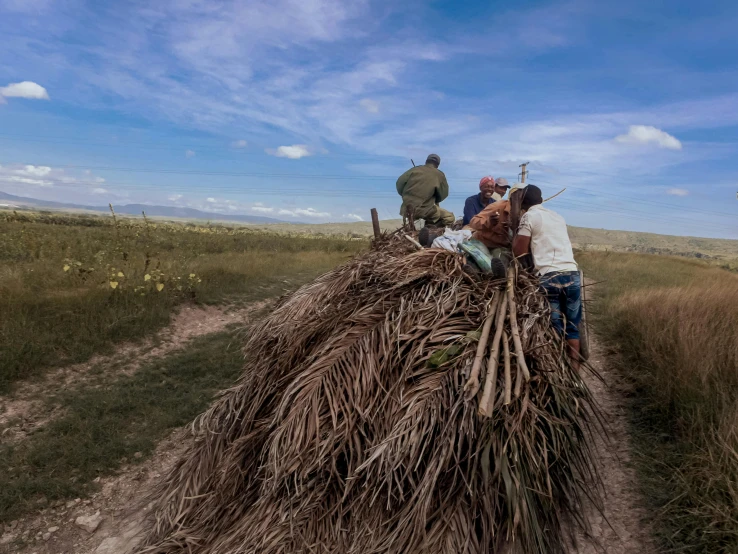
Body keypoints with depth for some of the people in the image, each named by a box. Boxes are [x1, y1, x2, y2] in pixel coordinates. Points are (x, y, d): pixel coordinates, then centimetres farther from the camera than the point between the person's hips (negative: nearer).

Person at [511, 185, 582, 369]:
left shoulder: (529, 216, 3)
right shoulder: (557, 216, 22)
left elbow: (519, 251, -1)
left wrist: (516, 233, 14)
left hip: (549, 277, -5)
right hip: (572, 274, 5)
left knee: (554, 326, 2)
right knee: (572, 325, 12)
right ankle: (574, 366, 15)